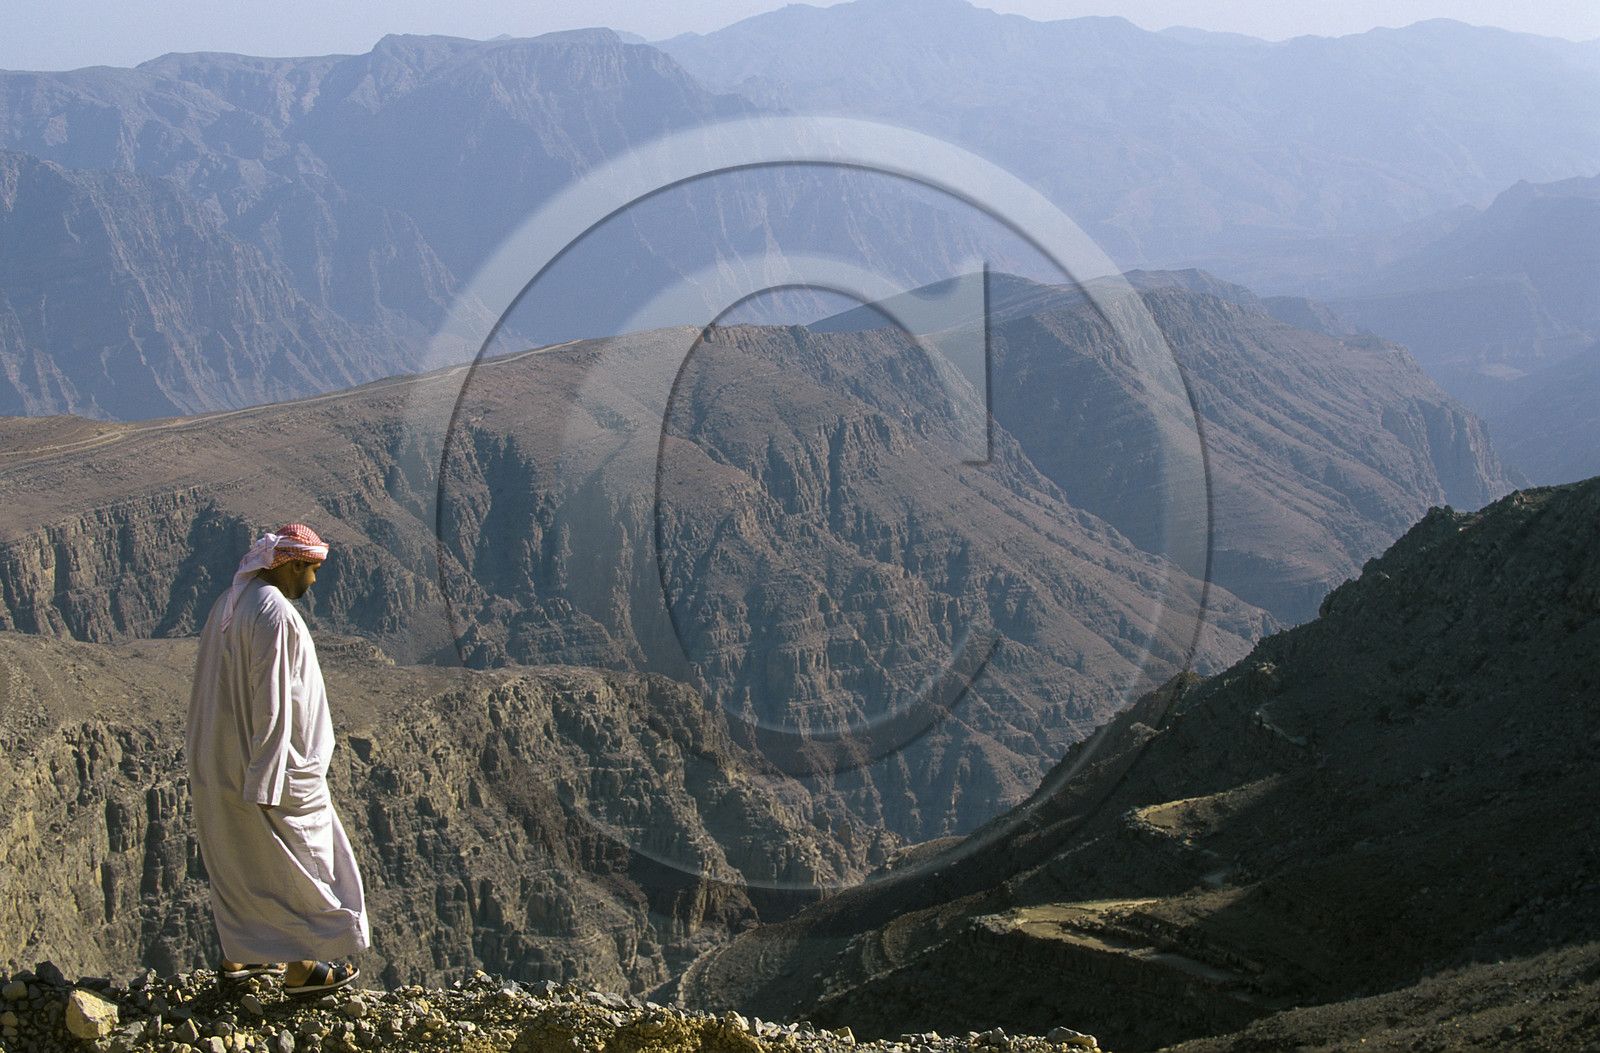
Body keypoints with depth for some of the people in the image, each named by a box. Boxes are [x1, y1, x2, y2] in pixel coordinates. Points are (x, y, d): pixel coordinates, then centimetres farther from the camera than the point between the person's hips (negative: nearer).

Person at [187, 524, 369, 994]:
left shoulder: (229, 604, 7)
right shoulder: (275, 615, -22)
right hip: (273, 762, -9)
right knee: (296, 856, 3)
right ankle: (301, 966, 10)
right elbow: (271, 700, -24)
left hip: (221, 758, 9)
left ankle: (237, 954, 30)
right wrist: (268, 782, -22)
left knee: (240, 857, 19)